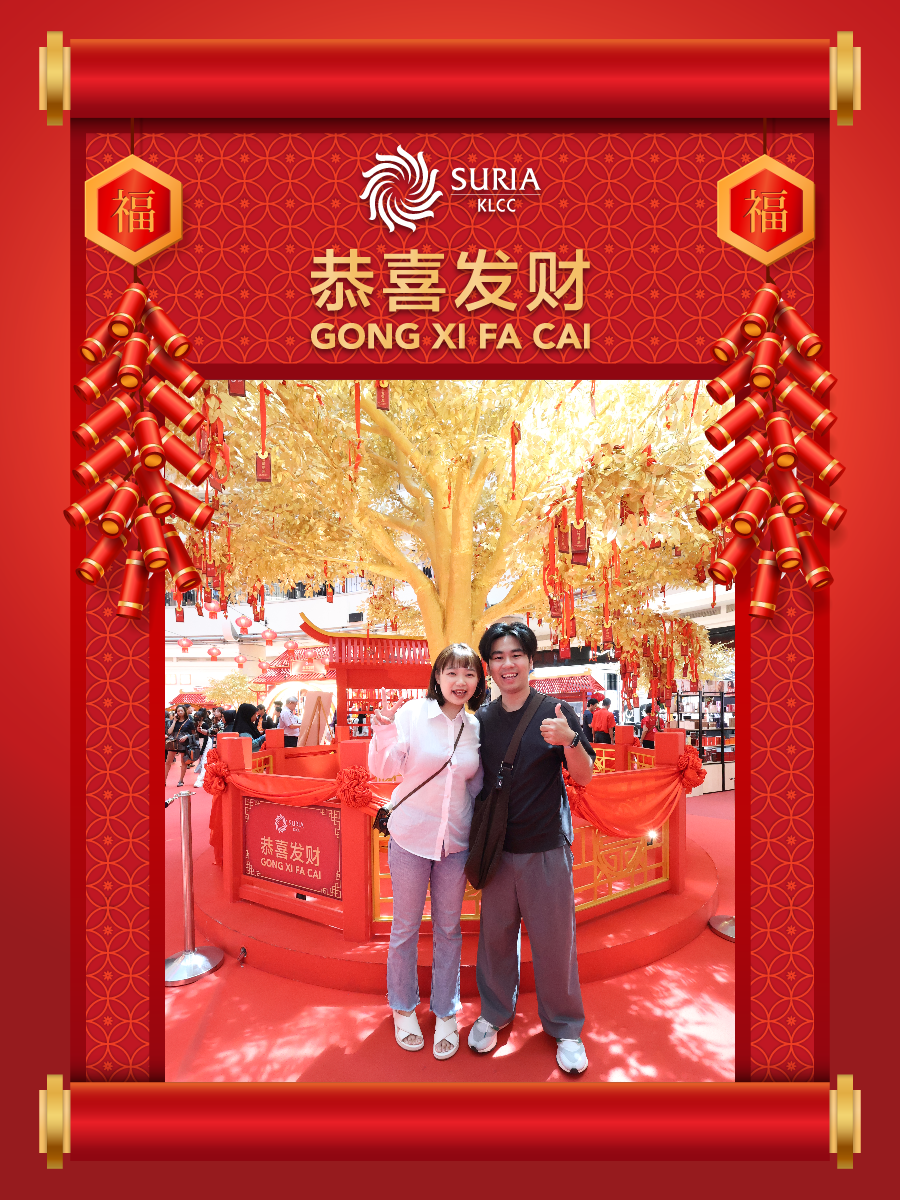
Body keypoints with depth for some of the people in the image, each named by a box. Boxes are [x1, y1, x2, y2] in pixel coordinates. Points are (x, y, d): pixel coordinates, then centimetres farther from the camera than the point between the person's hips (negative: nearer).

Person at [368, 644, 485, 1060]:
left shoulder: (476, 728, 1)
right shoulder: (413, 713, -11)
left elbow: (477, 787, 11)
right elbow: (384, 768, -11)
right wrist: (384, 731, -27)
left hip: (455, 841, 3)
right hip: (410, 836, -3)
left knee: (448, 928, 15)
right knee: (405, 927, 12)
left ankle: (446, 1014, 34)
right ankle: (403, 1009, 35)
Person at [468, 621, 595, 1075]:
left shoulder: (556, 712, -8)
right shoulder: (482, 719, 1)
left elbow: (584, 778, -8)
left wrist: (569, 741, -28)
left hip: (546, 849, -3)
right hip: (497, 848, 3)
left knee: (554, 939, 7)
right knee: (495, 933, 15)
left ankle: (565, 1028, 30)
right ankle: (494, 1012, 39)